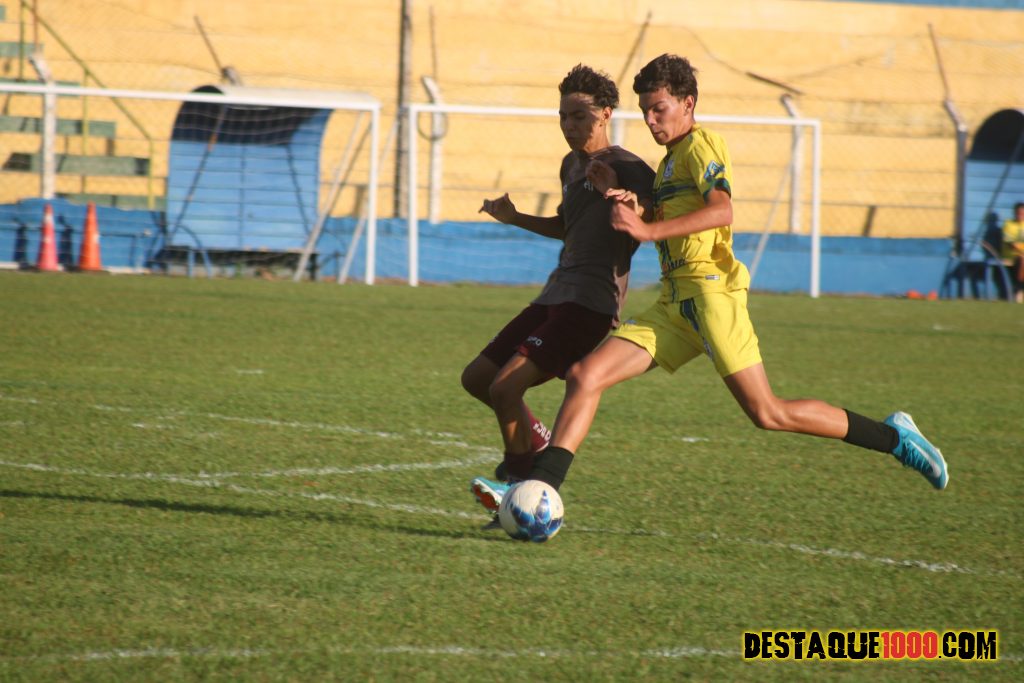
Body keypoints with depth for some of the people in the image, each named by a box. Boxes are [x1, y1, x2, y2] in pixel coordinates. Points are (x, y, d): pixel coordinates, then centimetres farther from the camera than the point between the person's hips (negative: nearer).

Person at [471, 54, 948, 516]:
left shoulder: (702, 144, -4)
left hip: (710, 292, -9)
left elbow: (721, 210, -21)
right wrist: (634, 211, 8)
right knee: (584, 376, -6)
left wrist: (649, 229, -28)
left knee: (768, 414, -10)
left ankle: (894, 436, 3)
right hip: (673, 304, 9)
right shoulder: (670, 160, 24)